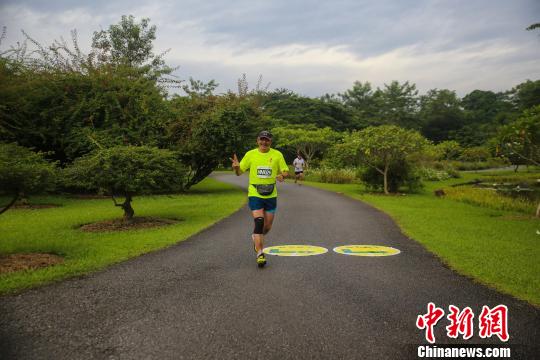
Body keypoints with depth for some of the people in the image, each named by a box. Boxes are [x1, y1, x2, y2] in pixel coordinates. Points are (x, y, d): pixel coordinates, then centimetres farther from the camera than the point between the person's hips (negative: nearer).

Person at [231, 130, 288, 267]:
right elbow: (239, 172, 4)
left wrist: (282, 175, -18)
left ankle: (256, 238, 44)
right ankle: (260, 254, -12)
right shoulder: (250, 154, 0)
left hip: (271, 195, 2)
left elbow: (286, 171, 6)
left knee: (267, 226, 10)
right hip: (255, 194, -2)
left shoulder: (277, 155, 1)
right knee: (259, 222, -17)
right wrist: (236, 167, -20)